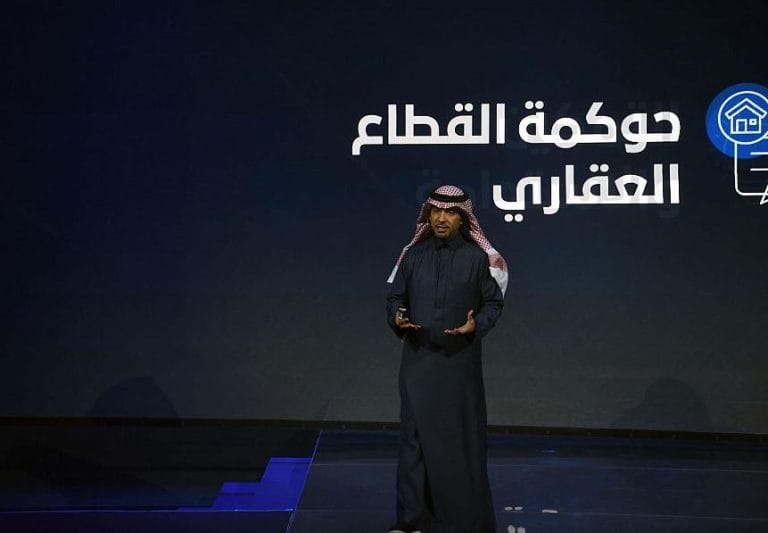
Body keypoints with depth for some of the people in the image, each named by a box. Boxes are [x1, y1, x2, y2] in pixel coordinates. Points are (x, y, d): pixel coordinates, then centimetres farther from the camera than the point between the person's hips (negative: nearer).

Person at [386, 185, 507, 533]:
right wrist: (397, 318, -12)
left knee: (462, 436, 4)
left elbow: (494, 302, 1)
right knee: (415, 435, 4)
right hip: (418, 360, 2)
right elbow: (395, 297, 9)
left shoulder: (478, 257, -2)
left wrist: (476, 325, -17)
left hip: (460, 361, -2)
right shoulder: (413, 254, 4)